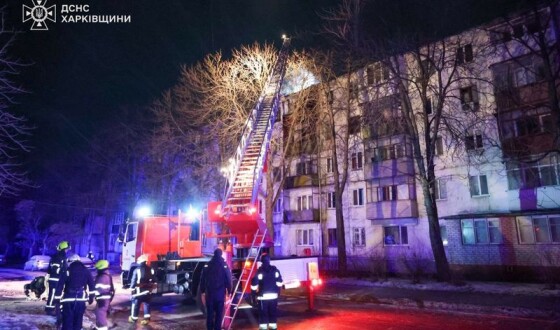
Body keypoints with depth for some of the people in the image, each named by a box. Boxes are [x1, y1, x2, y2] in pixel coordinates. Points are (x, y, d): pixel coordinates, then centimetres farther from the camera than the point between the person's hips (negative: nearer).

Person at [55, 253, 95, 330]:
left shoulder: (67, 271, -1)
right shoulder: (86, 271, 8)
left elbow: (60, 285, -5)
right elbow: (92, 285, 7)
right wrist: (91, 297, 14)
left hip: (68, 300, -2)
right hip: (81, 300, 2)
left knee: (67, 321, 4)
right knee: (78, 320, 12)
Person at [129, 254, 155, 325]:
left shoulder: (137, 270, -13)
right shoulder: (150, 270, 3)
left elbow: (134, 281, -9)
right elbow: (152, 280, 9)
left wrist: (132, 288, 5)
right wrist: (151, 288, 20)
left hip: (139, 291, -4)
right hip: (148, 291, 4)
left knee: (135, 304, 11)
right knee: (147, 304, 11)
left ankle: (133, 318, 23)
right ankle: (147, 318, 8)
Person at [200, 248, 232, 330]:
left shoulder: (207, 265, 2)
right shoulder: (224, 265, -6)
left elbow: (202, 279, 4)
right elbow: (228, 280, -5)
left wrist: (202, 291, 11)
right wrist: (229, 292, 3)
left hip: (209, 293, 2)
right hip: (220, 293, -2)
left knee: (210, 313, 10)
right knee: (219, 313, 5)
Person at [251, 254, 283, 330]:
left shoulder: (259, 271, -9)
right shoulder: (275, 270, 3)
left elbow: (254, 282, -12)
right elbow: (279, 282, 9)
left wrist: (254, 291, 1)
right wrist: (277, 291, 21)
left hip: (263, 295, -4)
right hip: (274, 295, 4)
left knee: (263, 312, 3)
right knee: (273, 312, 14)